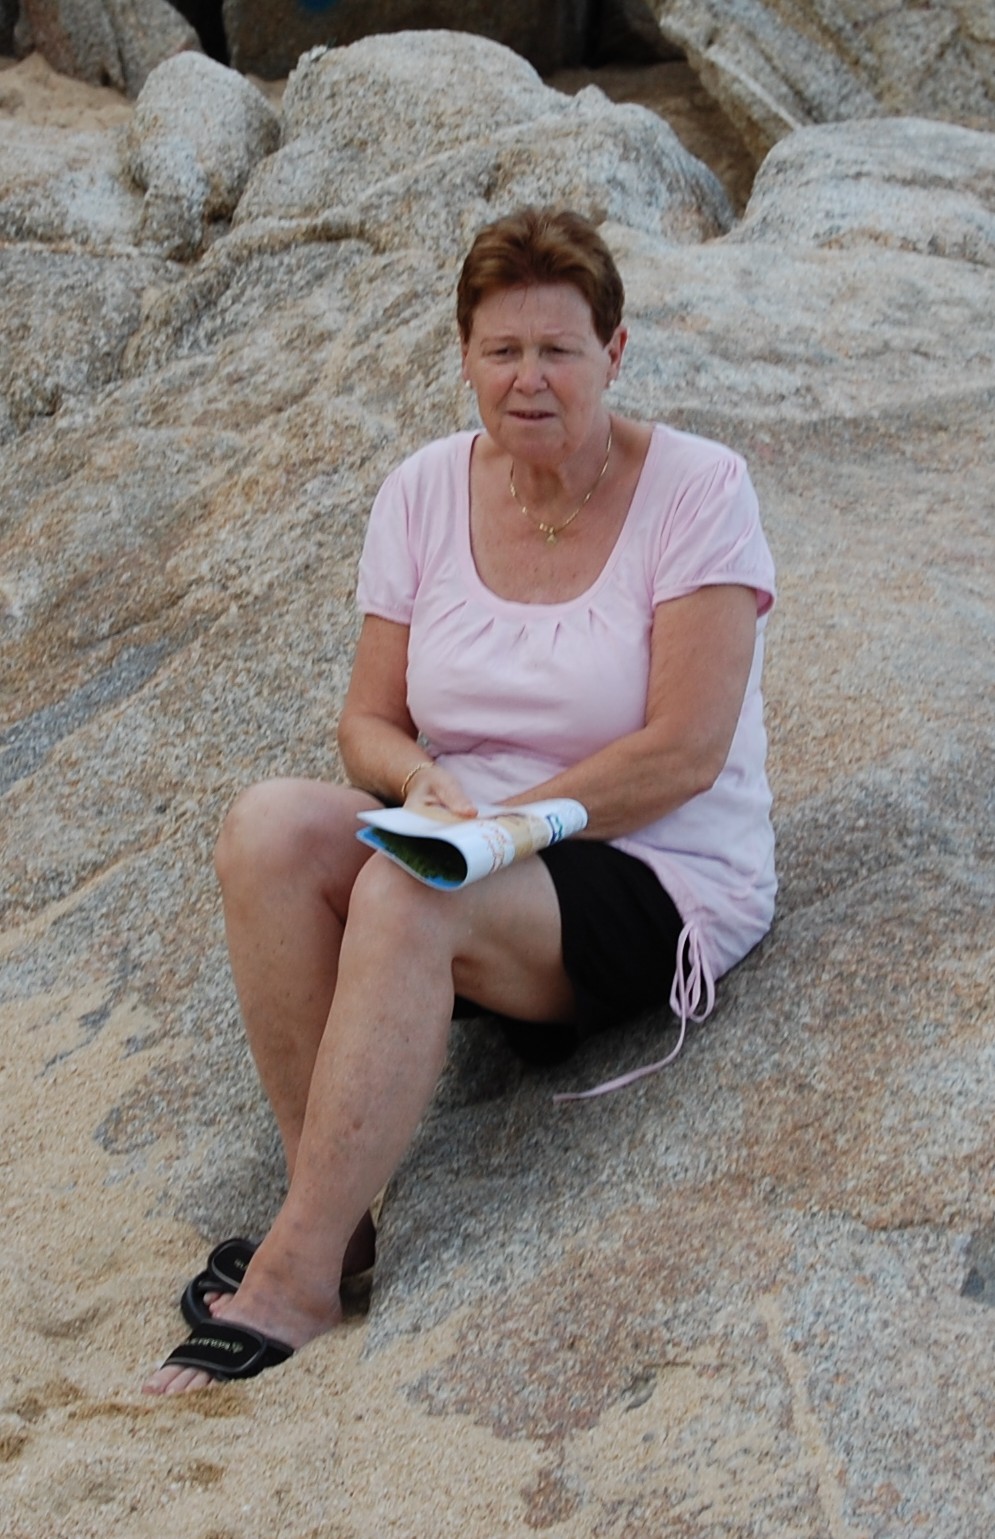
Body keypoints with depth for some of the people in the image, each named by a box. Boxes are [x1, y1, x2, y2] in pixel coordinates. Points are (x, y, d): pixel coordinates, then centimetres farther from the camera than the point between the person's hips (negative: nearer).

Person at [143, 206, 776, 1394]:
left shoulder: (695, 489, -9)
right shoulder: (424, 493, 4)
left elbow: (685, 753, -15)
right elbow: (368, 724, 5)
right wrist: (420, 781, -18)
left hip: (663, 883, -5)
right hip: (465, 861, 5)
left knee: (403, 892, -34)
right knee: (270, 825, -25)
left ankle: (295, 1280, -26)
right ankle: (323, 1203, -19)